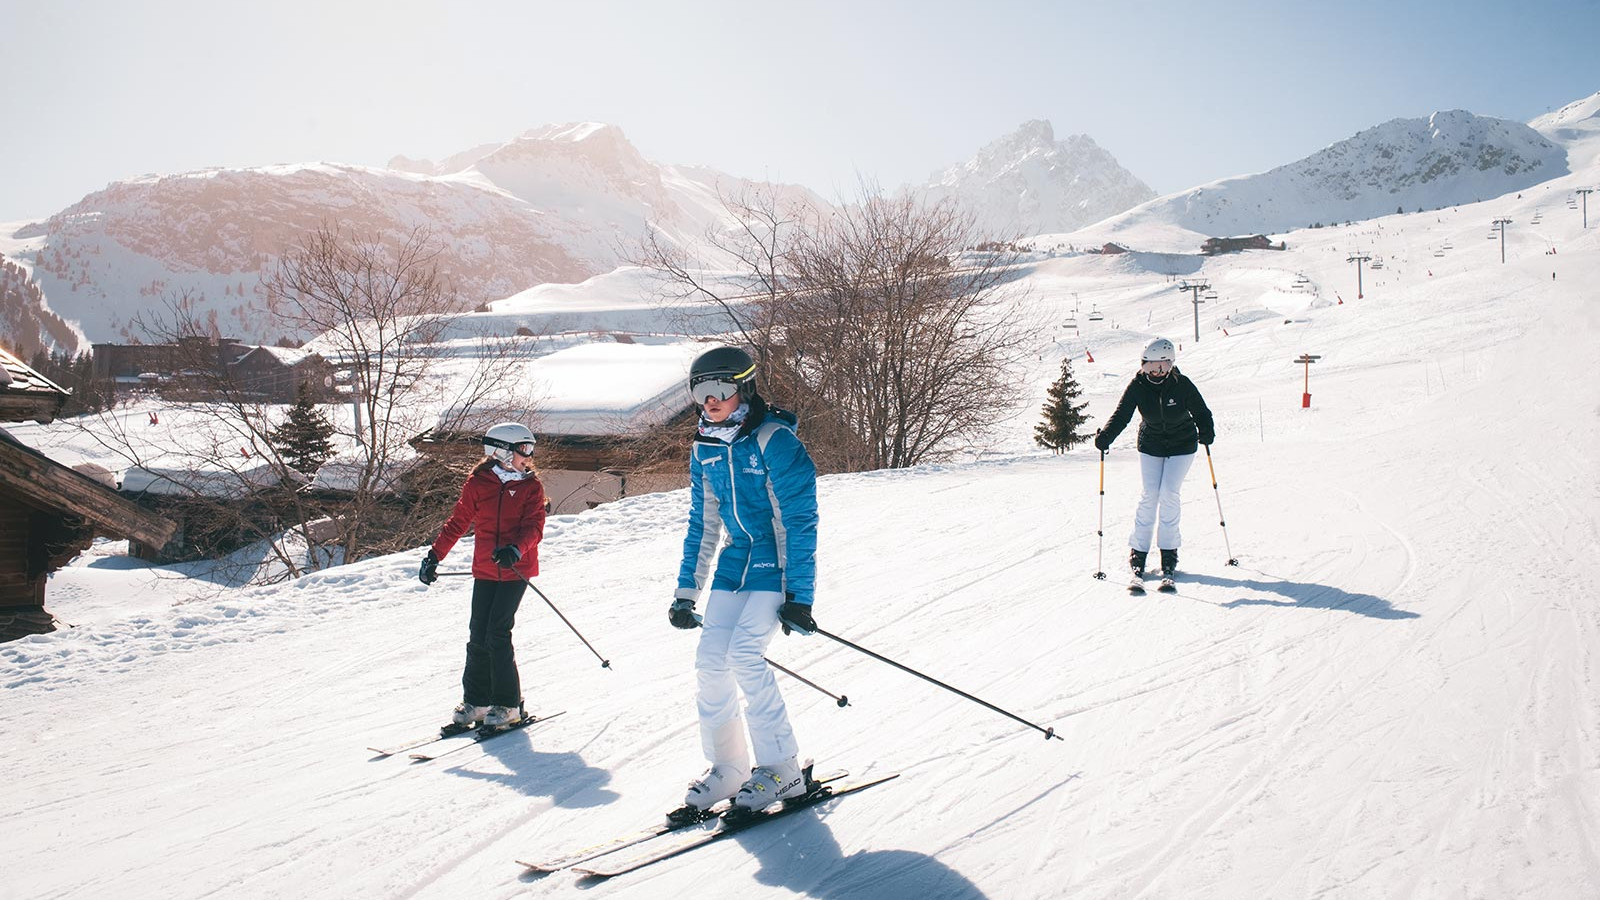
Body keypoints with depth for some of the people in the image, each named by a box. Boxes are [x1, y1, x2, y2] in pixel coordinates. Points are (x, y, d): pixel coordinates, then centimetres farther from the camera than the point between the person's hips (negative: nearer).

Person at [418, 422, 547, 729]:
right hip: (484, 570, 2)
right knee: (478, 635, 3)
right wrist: (434, 555, 7)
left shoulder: (531, 487, 2)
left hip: (516, 570, -2)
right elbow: (458, 522, 10)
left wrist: (516, 549, -29)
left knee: (497, 634, -9)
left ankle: (508, 705, 2)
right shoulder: (478, 482, 5)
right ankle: (476, 700, 17)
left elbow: (534, 526, -9)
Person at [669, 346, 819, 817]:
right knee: (710, 660, -5)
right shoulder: (705, 448, 6)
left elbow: (800, 521, -17)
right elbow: (702, 524, 14)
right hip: (734, 563, 7)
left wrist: (799, 595, -20)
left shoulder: (775, 441, -16)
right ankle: (726, 768, 12)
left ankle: (782, 769, -6)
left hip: (778, 566, -6)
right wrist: (685, 593, 12)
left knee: (743, 654, -21)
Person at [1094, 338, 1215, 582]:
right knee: (1150, 495, -8)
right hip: (1151, 445, 1)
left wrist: (1206, 432, -22)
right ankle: (1138, 549, 2)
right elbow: (1121, 415, -20)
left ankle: (1169, 550, 1)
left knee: (1169, 493, -12)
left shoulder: (1182, 385, -18)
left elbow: (1201, 413, -8)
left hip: (1181, 446, -1)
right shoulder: (1138, 385, -15)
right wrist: (1105, 436, -35)